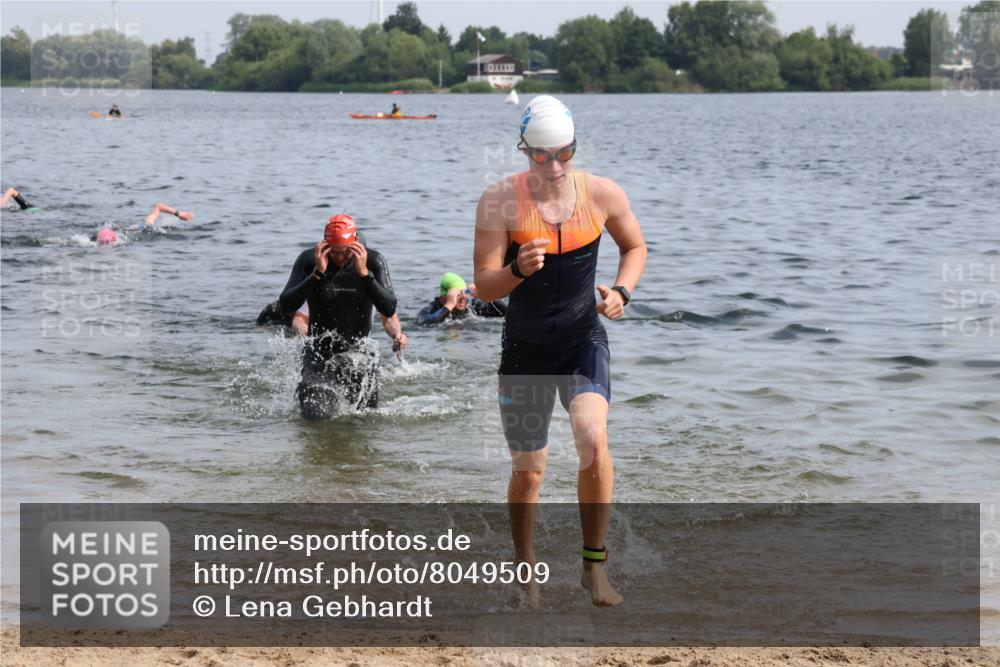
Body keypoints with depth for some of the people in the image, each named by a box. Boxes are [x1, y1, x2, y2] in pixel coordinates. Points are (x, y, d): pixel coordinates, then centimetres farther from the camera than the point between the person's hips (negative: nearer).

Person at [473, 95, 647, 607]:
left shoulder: (602, 194, -7)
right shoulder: (500, 200, -12)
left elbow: (635, 246, 12)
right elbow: (484, 286, -12)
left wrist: (621, 291, -7)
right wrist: (518, 269, -33)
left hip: (583, 340, 0)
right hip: (524, 349, 0)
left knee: (593, 437, -25)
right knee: (528, 470, 6)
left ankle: (594, 565, -11)